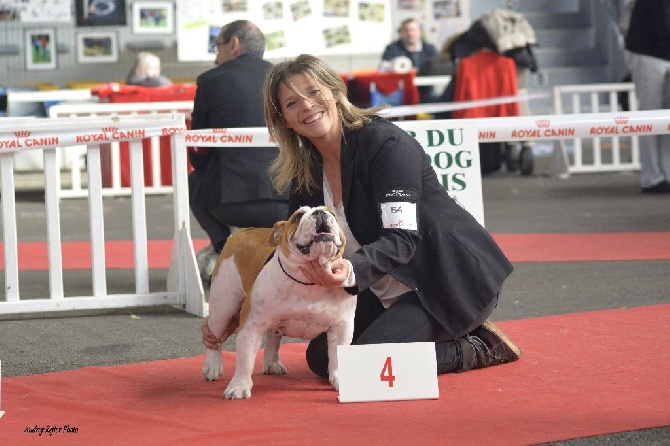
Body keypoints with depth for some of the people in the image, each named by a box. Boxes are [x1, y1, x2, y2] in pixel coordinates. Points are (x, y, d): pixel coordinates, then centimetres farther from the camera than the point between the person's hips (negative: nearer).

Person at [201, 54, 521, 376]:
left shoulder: (384, 142, -21)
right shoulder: (305, 172, 2)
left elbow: (402, 238, -28)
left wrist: (351, 270, -47)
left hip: (454, 280, -9)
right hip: (388, 293, 9)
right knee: (322, 358, 0)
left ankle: (478, 348, -1)